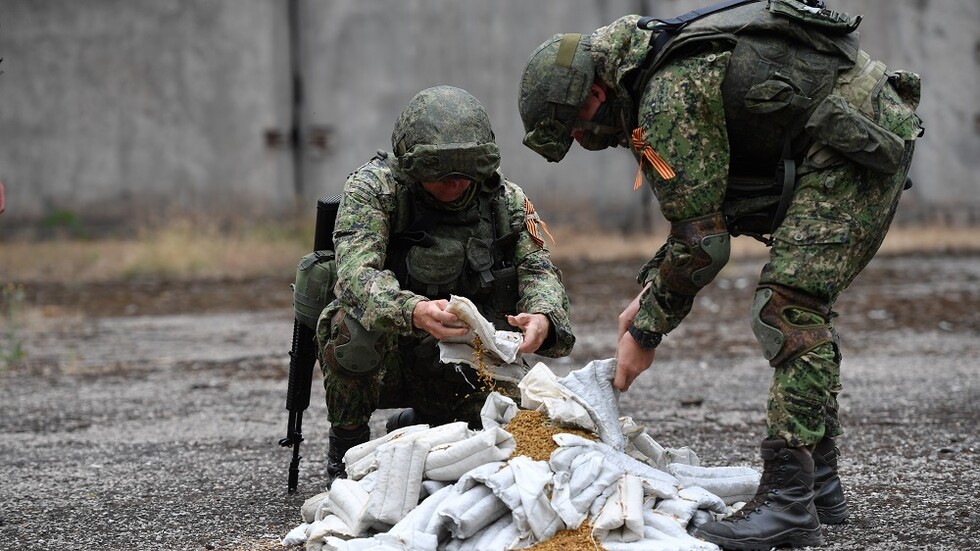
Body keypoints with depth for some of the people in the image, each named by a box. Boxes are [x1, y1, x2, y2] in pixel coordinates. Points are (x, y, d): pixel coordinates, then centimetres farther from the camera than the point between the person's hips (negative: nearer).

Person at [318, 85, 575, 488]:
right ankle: (346, 449, -8)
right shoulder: (373, 187, -16)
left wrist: (544, 320, -37)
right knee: (359, 321, -35)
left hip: (459, 371, 4)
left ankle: (415, 426, 18)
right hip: (385, 364, -4)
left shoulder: (505, 199, -3)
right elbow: (356, 275, -31)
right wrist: (414, 313, -53)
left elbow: (539, 272, -11)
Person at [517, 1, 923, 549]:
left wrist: (646, 331, -7)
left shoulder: (669, 99, -19)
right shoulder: (663, 68, 13)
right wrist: (649, 293, 13)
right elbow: (704, 210, 21)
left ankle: (789, 503, -19)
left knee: (789, 309, -16)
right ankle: (820, 485, 23)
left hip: (856, 142, -11)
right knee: (806, 306, 17)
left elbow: (702, 243, -17)